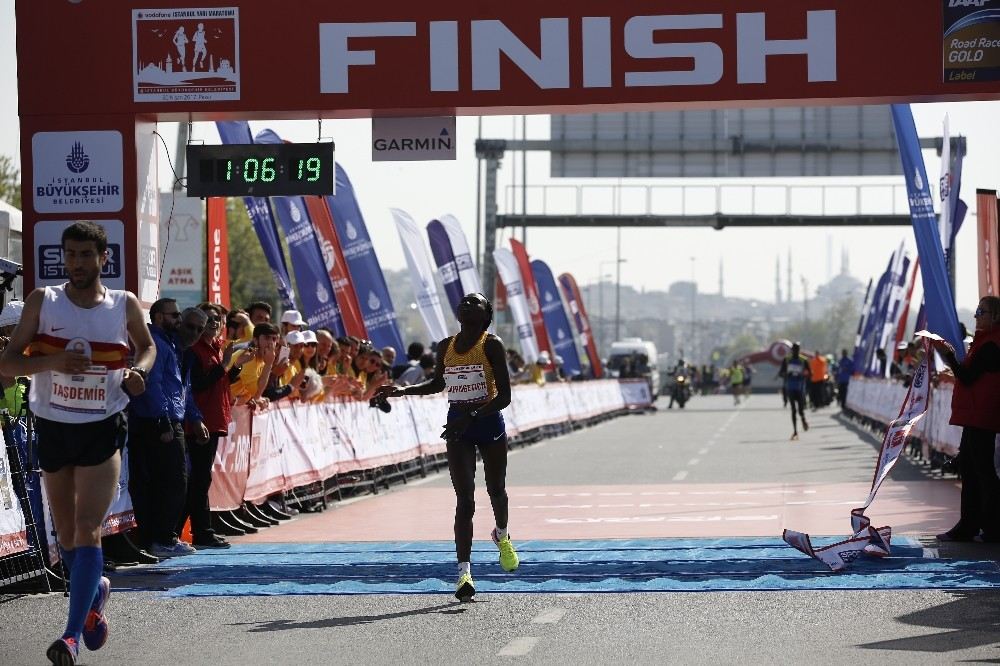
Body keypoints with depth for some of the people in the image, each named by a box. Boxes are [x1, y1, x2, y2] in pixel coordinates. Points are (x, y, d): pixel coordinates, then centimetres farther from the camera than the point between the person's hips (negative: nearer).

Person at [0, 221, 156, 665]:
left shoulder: (125, 305, -1)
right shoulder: (43, 301, -3)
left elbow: (147, 347, 18)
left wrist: (139, 371, -4)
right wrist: (51, 361, -23)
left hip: (103, 430, -2)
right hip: (53, 428, 2)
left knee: (88, 530, -15)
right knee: (66, 536, 14)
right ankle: (94, 593, 43)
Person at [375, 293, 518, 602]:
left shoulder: (492, 345, -11)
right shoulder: (446, 347, 3)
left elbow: (504, 396, -16)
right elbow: (438, 383, 23)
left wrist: (471, 416, -26)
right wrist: (402, 390, 10)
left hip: (489, 425, -2)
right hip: (457, 427, 2)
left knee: (496, 489, 16)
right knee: (465, 499, -8)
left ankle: (502, 535, 50)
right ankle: (464, 573, -16)